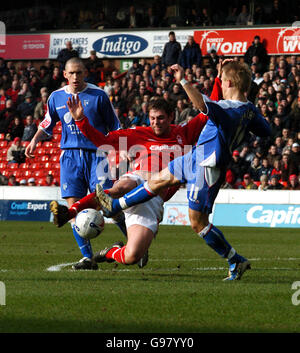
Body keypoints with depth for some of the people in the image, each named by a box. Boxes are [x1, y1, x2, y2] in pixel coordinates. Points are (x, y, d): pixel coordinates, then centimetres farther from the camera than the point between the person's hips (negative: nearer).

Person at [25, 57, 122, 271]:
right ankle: (87, 257, 2)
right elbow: (47, 125, 21)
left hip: (96, 153, -3)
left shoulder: (98, 95, 0)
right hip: (70, 155, 3)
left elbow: (114, 127, 5)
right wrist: (35, 140, 4)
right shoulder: (56, 97, 9)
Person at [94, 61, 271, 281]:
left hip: (207, 167, -10)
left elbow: (203, 105, -48)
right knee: (160, 179, 23)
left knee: (197, 222, -3)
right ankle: (115, 206, 40)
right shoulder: (249, 110, -1)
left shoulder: (229, 109, -29)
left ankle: (236, 262, 6)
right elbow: (266, 131, 15)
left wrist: (183, 81, -49)